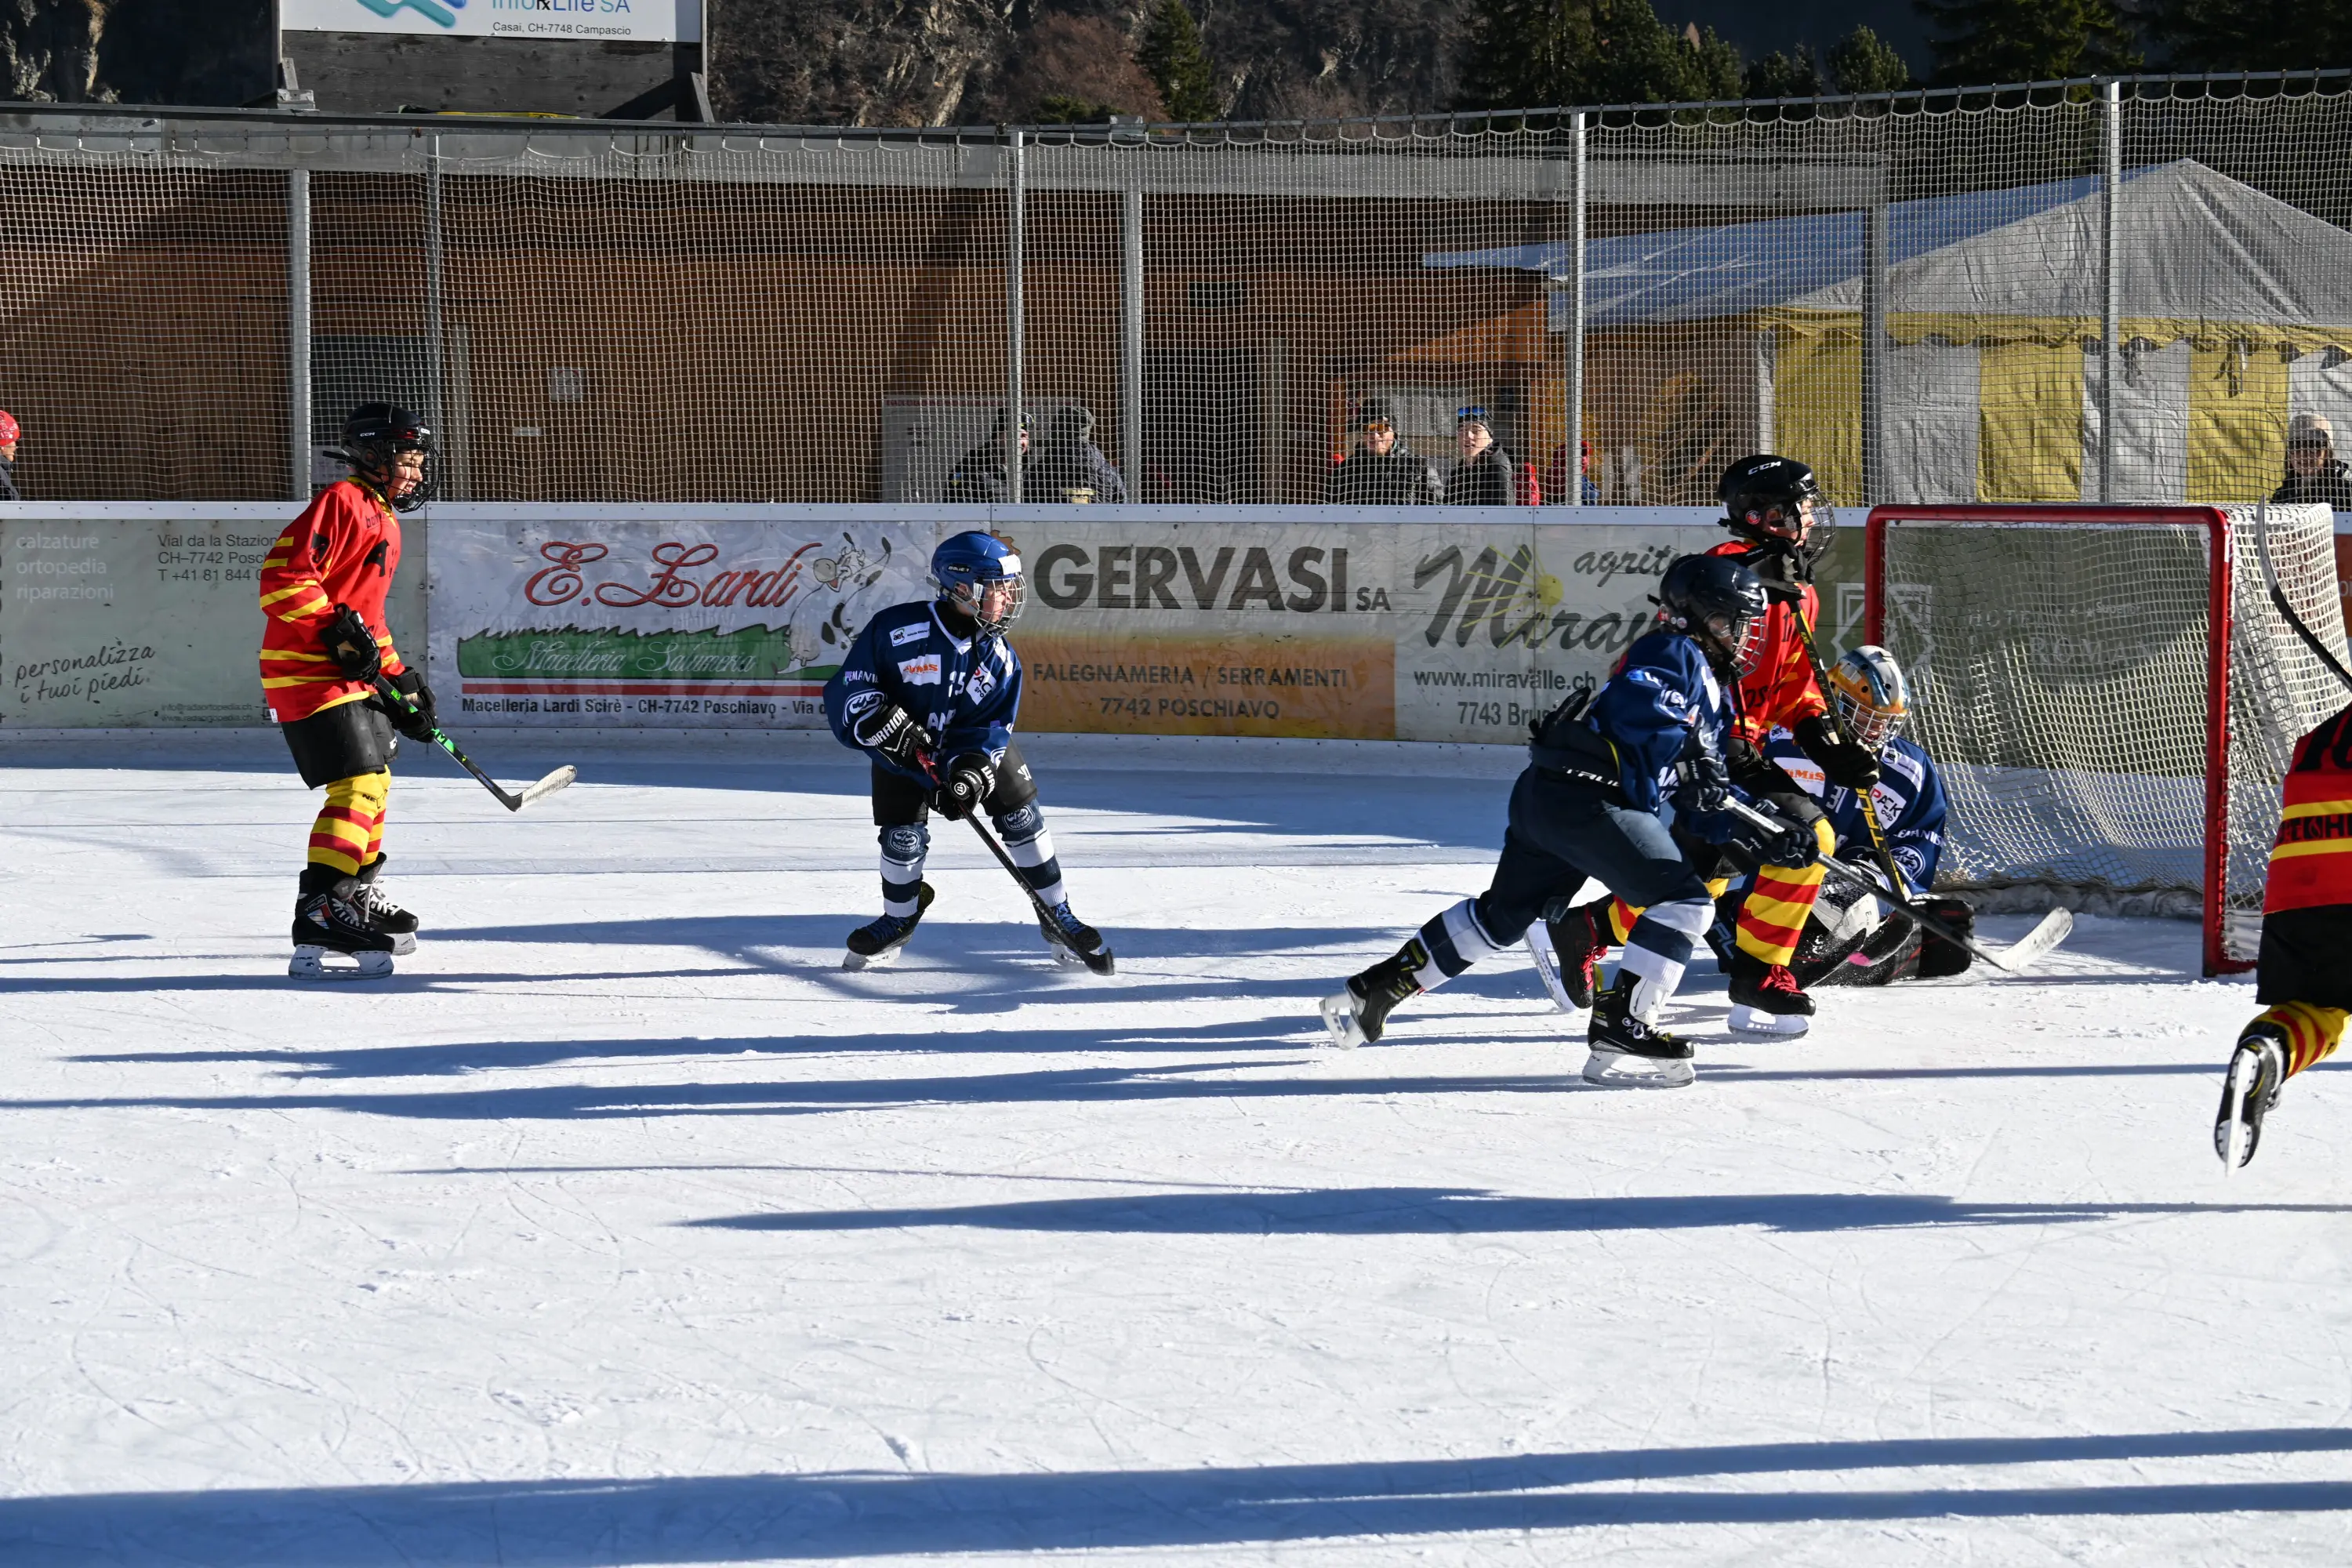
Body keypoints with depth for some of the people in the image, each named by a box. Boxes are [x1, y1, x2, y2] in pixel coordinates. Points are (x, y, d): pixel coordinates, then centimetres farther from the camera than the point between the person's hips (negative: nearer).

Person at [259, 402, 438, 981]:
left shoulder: (384, 522, 21)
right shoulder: (341, 504, -12)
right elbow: (284, 575, -23)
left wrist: (399, 678, 27)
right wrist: (336, 632, -26)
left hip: (348, 674, 11)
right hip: (309, 671, -11)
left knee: (374, 781, 23)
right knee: (358, 786, -21)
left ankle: (358, 896, 42)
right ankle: (318, 921, -30)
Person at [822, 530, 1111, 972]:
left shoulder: (999, 657, -16)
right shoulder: (897, 629, -28)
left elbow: (992, 726, -15)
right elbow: (850, 687, -21)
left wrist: (970, 772, -31)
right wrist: (883, 721, -38)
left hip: (978, 749, 3)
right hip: (901, 752, -3)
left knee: (1021, 817, -5)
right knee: (903, 837, -8)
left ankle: (1057, 919, 7)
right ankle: (898, 920, 22)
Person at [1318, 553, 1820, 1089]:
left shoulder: (1714, 695, 28)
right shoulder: (1675, 653, -1)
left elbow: (1701, 810, 24)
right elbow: (1638, 705, -22)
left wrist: (1764, 836, 13)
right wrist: (1687, 753, -27)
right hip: (1583, 797, -11)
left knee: (1503, 914, 22)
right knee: (1684, 900, -12)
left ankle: (1376, 988, 28)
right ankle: (1619, 1033, -17)